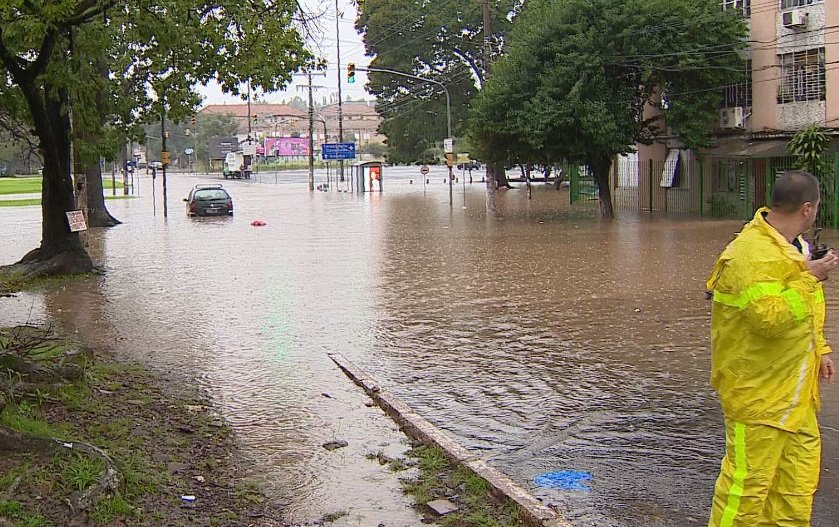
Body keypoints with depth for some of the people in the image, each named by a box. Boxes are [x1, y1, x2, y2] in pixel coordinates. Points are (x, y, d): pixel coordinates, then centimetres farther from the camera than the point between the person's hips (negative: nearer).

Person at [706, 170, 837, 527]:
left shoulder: (794, 247, 13)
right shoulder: (752, 254, -21)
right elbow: (771, 317, -30)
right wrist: (810, 277, -23)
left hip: (795, 389, 10)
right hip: (758, 390, -10)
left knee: (799, 477, 16)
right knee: (748, 480, -2)